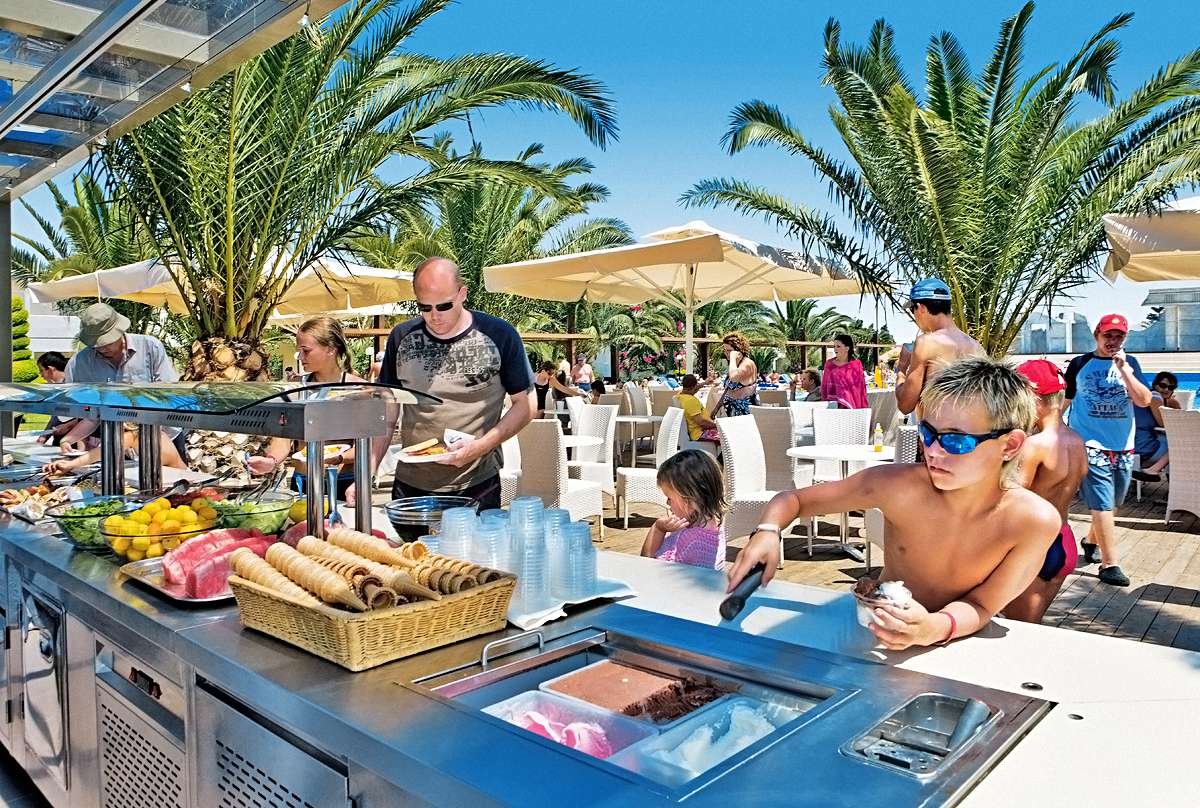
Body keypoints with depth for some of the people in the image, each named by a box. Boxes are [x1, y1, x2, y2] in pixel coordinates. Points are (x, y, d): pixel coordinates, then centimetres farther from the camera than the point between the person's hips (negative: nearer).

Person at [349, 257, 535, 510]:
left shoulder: (499, 336, -7)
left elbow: (525, 404, -2)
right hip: (409, 487, 3)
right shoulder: (402, 338, 2)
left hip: (477, 488, -2)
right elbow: (386, 415, 6)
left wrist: (480, 447, -15)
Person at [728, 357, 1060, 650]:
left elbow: (980, 606, -16)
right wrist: (767, 532, -33)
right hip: (875, 637, -1)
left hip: (958, 647, 2)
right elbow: (793, 499, -11)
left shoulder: (1035, 521, -20)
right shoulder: (897, 485, -21)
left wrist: (936, 628, -39)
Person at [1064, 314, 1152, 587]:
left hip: (1123, 447, 4)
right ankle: (1110, 564, -3)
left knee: (1112, 503, 17)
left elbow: (1144, 400, -6)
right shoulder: (1079, 364, 1)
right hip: (1090, 446, -4)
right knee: (1102, 504, -8)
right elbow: (1064, 402, 5)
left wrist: (1122, 367, -13)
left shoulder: (1130, 364, 7)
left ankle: (1091, 541, 40)